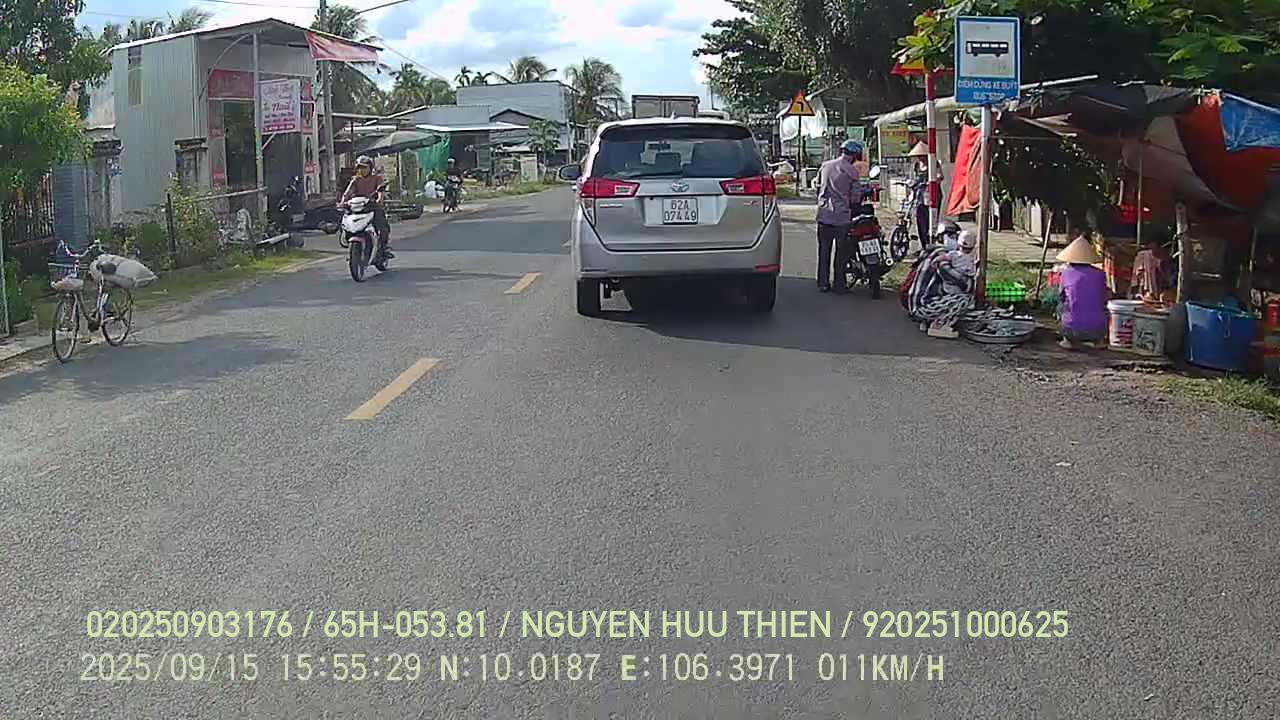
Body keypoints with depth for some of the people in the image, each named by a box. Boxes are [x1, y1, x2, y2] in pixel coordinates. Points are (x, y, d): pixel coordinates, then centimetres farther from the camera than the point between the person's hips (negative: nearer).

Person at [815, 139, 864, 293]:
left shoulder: (825, 166, 8)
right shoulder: (851, 170, -6)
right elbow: (856, 195, -5)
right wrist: (854, 209, 13)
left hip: (823, 215, 4)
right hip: (842, 217, -4)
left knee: (824, 250, 9)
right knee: (841, 252, 4)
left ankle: (822, 283, 10)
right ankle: (839, 285, 6)